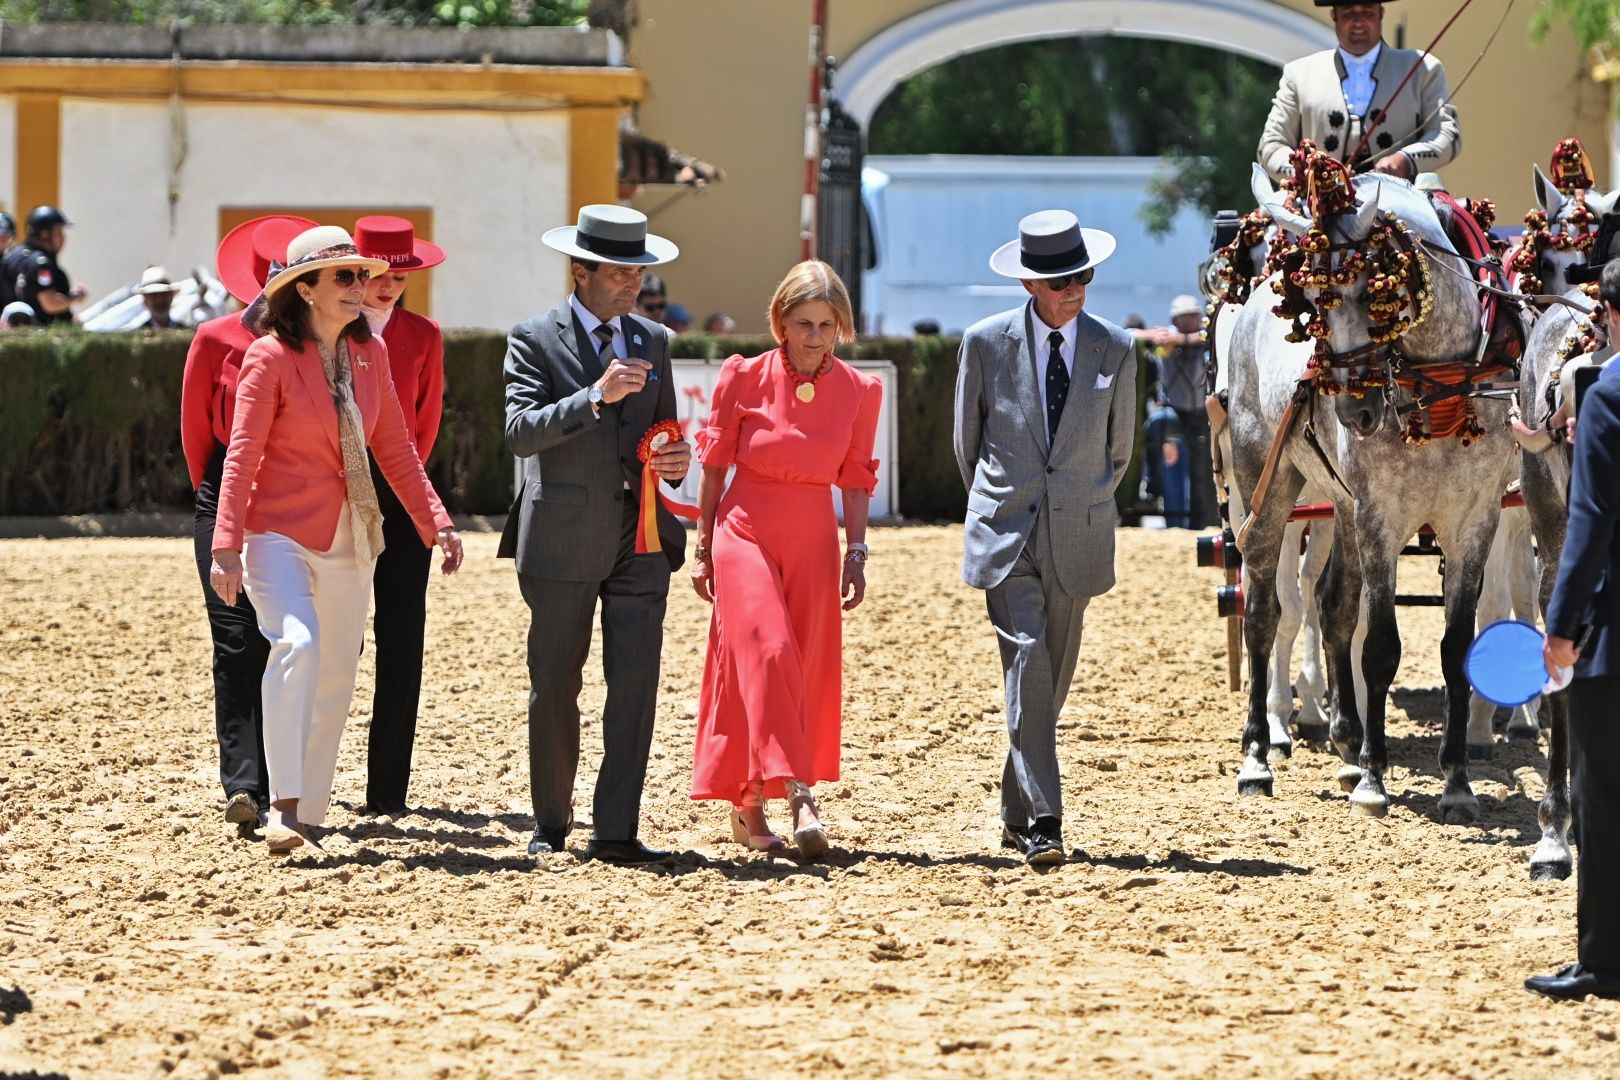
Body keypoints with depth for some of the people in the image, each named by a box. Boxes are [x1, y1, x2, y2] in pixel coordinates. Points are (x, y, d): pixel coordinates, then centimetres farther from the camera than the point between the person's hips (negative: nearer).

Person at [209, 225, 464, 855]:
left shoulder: (370, 354, 8)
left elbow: (394, 448, 15)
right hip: (280, 533, -7)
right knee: (298, 644, -26)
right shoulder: (270, 357, -9)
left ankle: (309, 813, 19)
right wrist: (227, 545, -20)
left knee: (337, 674, 8)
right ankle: (284, 808, -26)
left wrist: (435, 521, 7)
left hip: (348, 540, 7)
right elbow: (242, 455, -12)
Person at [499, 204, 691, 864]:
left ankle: (616, 830, -7)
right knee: (554, 688, 6)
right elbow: (520, 432, -16)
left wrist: (678, 461, 1)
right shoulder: (535, 339, -3)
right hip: (563, 540, -3)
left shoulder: (653, 341, 13)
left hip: (640, 539, 3)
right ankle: (550, 823, 21)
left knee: (635, 683, -7)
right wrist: (597, 396, -26)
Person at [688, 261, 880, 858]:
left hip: (814, 541, 3)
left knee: (804, 672, 3)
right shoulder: (744, 378, -6)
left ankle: (747, 805, 15)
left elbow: (856, 479, 8)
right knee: (766, 653, -19)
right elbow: (714, 465, 3)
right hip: (743, 532, -3)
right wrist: (703, 546, 4)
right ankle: (799, 796, -26)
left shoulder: (858, 391, 0)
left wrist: (856, 553, 2)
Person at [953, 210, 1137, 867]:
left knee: (1052, 677, 8)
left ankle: (1016, 815, 22)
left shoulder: (1115, 351, 2)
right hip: (1006, 537, -2)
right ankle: (1041, 823, -19)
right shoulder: (986, 343, -2)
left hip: (1078, 538, 2)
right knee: (1027, 662, -16)